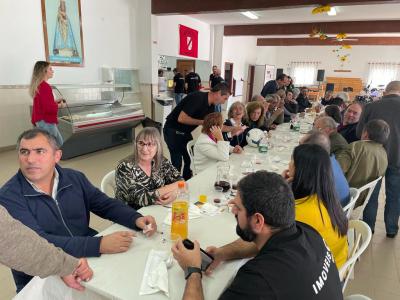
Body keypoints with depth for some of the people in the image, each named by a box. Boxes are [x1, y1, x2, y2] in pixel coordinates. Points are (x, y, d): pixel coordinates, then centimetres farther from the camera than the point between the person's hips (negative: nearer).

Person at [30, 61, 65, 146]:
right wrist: (60, 105, -8)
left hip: (41, 120, 10)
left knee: (60, 143, 18)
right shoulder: (45, 86, -19)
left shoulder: (38, 85, 11)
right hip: (46, 122, -10)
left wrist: (55, 102, 13)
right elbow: (49, 108, -25)